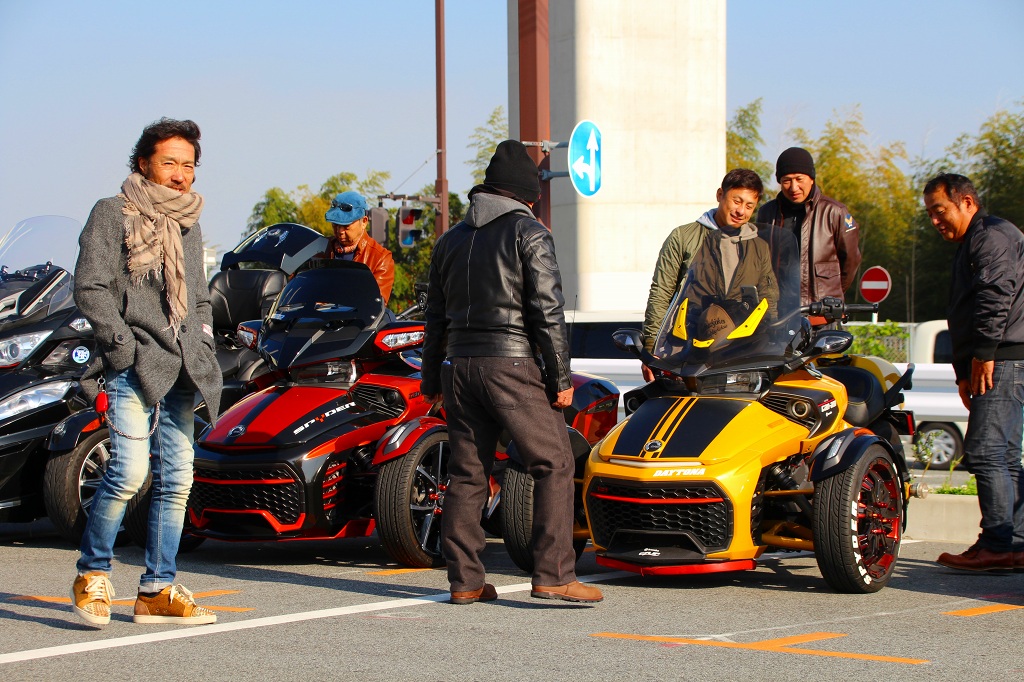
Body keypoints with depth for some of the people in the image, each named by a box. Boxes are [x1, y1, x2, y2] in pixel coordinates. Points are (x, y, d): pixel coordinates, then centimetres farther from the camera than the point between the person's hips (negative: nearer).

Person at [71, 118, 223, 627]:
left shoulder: (189, 225, 21)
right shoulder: (112, 214, 1)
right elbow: (89, 289, -6)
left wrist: (203, 348, 14)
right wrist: (122, 345, -13)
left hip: (179, 371, 7)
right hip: (132, 367, -7)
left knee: (176, 480, 3)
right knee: (129, 469, -18)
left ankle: (158, 590, 9)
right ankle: (91, 574, -2)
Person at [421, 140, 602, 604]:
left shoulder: (452, 239, 16)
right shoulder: (529, 234, -3)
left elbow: (436, 316, 18)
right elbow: (547, 310, -9)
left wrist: (431, 379, 24)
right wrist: (561, 377, -6)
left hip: (459, 364, 6)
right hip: (511, 364, -6)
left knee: (467, 473, 9)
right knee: (554, 465, -2)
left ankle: (465, 580, 9)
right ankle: (553, 575, -9)